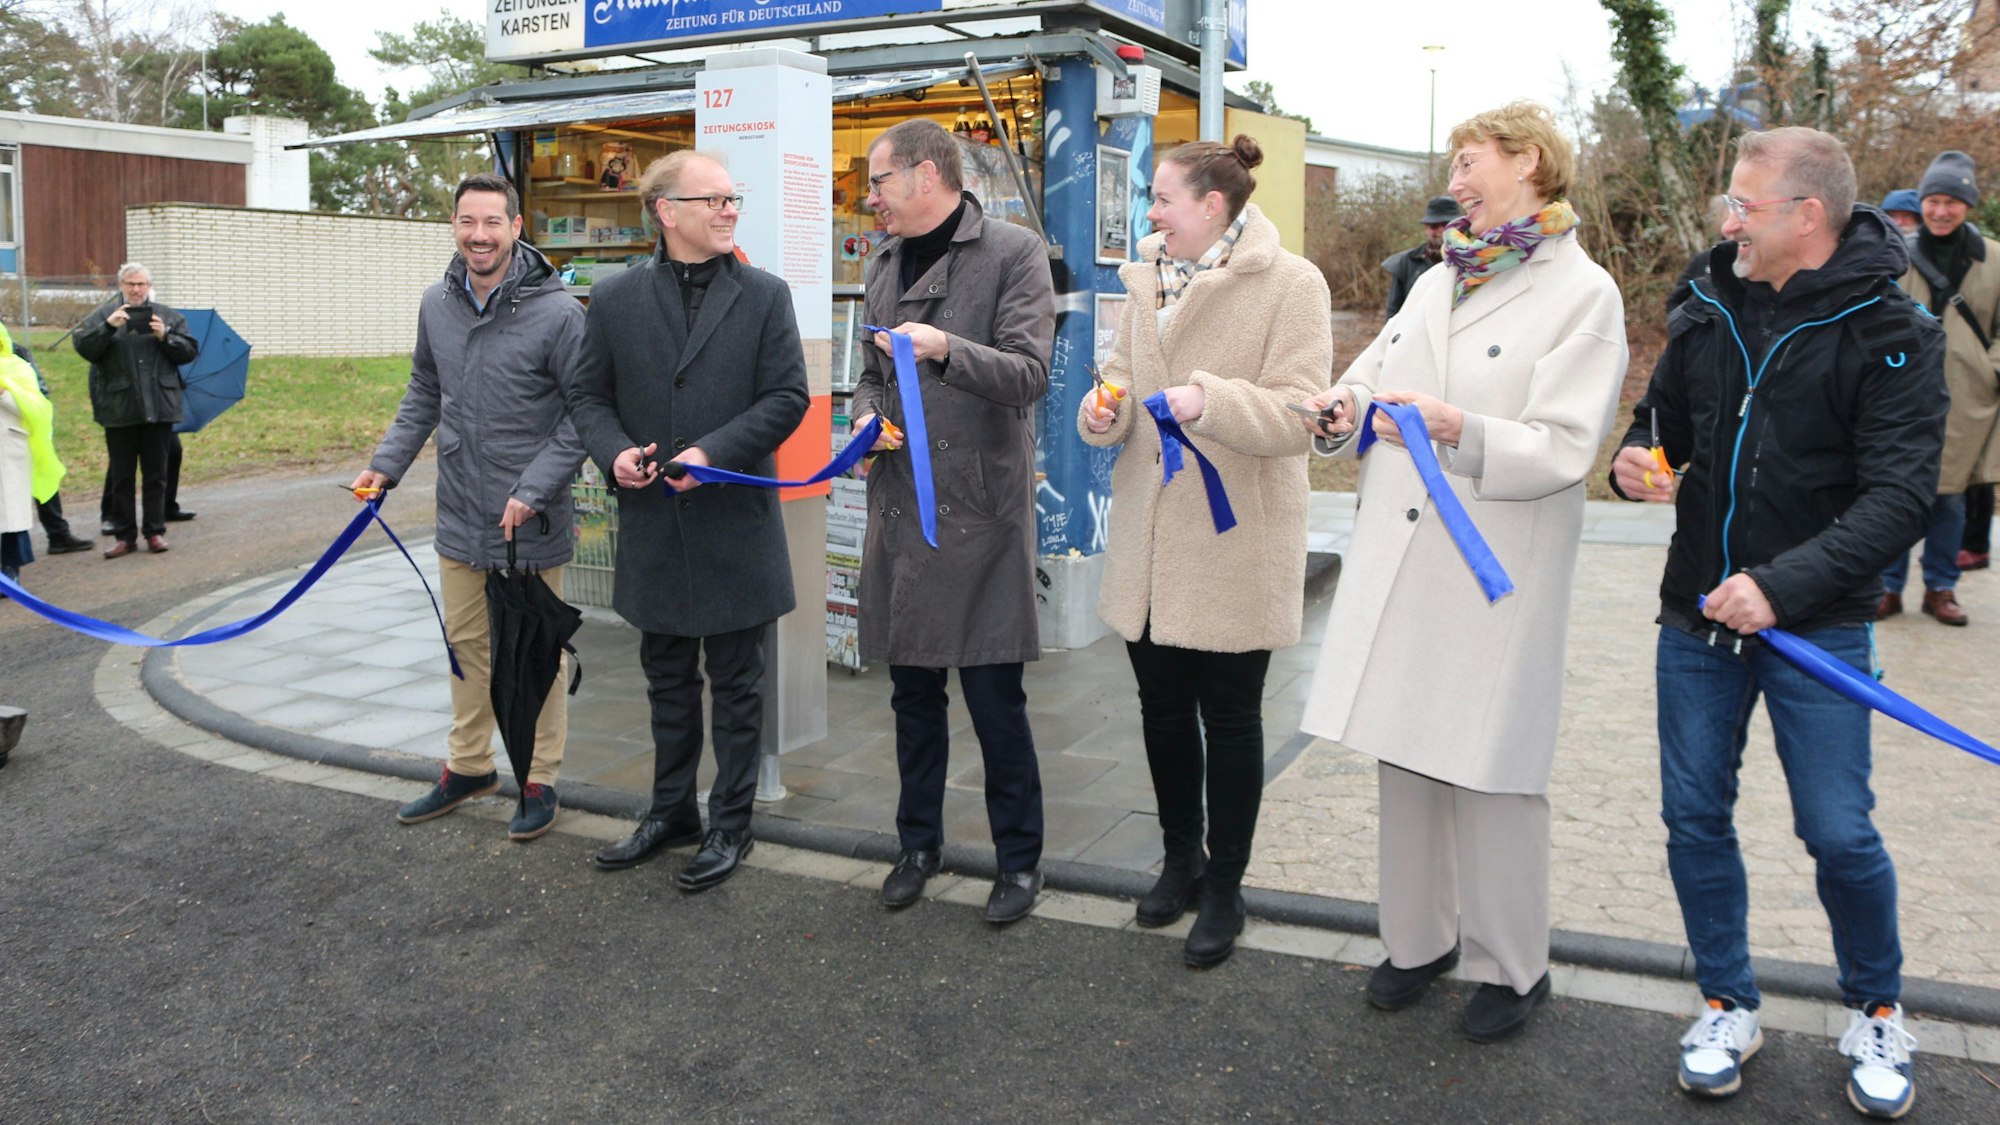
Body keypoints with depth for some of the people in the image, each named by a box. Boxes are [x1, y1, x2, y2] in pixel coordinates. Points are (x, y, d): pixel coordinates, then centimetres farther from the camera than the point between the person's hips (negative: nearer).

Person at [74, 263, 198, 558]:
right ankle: (124, 535, 10)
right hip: (119, 409, -1)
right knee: (121, 475, 5)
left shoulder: (168, 316, 9)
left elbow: (190, 351, 5)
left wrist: (166, 337, -12)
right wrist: (108, 327, -19)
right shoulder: (103, 315, 6)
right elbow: (82, 346, -6)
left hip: (159, 406, 1)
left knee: (156, 473, 7)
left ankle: (155, 531, 14)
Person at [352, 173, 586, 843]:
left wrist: (534, 490, -18)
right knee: (466, 644, 17)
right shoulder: (437, 304, 5)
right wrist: (387, 462, 7)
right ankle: (468, 767, 33)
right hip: (459, 516, 6)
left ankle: (541, 782, 20)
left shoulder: (555, 311, -14)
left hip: (530, 525, -6)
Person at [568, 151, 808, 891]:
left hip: (735, 525, -2)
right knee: (668, 680, 16)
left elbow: (787, 397, -6)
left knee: (736, 684, 8)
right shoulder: (615, 300, 4)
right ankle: (671, 812, 33)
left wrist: (714, 452, -18)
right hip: (653, 526, 3)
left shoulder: (764, 295, -1)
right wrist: (613, 451, -13)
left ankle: (730, 825, 21)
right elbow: (589, 395, 8)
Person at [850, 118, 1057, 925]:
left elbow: (1028, 373, -13)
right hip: (899, 505, 6)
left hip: (980, 506, -6)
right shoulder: (884, 264, 16)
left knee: (995, 698, 0)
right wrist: (867, 413, 4)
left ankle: (1018, 858, 16)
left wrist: (946, 349, -28)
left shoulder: (1012, 253, -5)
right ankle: (918, 842, 30)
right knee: (913, 693, 15)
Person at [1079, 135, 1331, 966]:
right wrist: (1105, 410, -5)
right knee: (1162, 704, 16)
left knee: (1229, 717, 7)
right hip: (1148, 539, 6)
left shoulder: (1289, 283, -10)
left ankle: (1224, 888, 24)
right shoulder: (1148, 279, 10)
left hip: (1234, 545, -6)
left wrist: (1212, 401, -31)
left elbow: (1298, 413, -17)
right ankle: (1181, 859, 36)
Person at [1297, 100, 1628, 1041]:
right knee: (1406, 753, 13)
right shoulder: (1435, 282, 18)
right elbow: (1372, 373, 16)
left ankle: (1510, 966, 20)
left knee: (1488, 768, 1)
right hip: (1400, 560, 7)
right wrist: (1344, 410, -7)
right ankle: (1420, 938, 30)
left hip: (1494, 569, -6)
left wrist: (1459, 431, -28)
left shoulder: (1582, 294, -4)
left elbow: (1562, 449, -13)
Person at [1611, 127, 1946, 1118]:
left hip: (1816, 627, -4)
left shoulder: (1891, 335, -10)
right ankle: (1728, 1007, 29)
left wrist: (1784, 584, -29)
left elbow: (1900, 497, -18)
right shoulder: (1707, 317, 3)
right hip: (1696, 623, 4)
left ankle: (1875, 1013, 30)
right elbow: (1660, 425, 16)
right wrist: (1637, 467, -8)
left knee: (1839, 834, 3)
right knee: (1695, 819, 9)